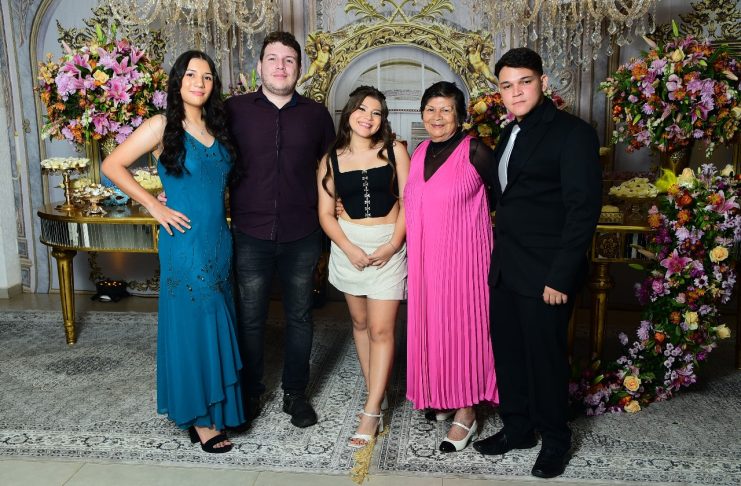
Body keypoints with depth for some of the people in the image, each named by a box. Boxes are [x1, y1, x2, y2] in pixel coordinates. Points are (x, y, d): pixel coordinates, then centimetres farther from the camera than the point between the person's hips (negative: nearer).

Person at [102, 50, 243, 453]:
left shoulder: (217, 127, 9)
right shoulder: (163, 126, -8)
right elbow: (111, 166, -7)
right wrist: (155, 207, -9)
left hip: (219, 241, 6)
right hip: (186, 243, -6)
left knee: (216, 324, 15)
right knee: (192, 326, 2)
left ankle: (215, 406, 33)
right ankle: (199, 418, 17)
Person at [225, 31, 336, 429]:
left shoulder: (316, 114, 5)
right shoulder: (234, 110, 0)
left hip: (302, 236, 1)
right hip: (251, 235, -1)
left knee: (299, 316, 12)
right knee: (250, 318, 9)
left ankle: (296, 393, 29)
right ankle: (250, 394, 29)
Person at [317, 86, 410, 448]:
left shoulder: (394, 151, 0)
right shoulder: (331, 160, 4)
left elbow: (408, 200, -3)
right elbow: (326, 214, 1)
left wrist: (393, 244, -13)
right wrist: (349, 249, -12)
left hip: (389, 245, -2)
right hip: (348, 245, 3)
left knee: (381, 330, -5)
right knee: (360, 323, 12)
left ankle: (372, 412, 0)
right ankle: (374, 394, 27)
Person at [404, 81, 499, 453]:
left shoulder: (474, 151, -10)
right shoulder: (420, 152, 9)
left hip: (463, 255, -6)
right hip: (425, 258, 6)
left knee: (462, 325, 2)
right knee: (431, 325, 13)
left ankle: (465, 412, 16)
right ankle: (442, 396, 33)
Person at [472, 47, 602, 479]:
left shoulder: (573, 133, -11)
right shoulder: (510, 134, 13)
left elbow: (584, 210, -15)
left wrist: (561, 277, -18)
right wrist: (498, 257, 9)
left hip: (545, 275, -7)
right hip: (506, 268, 7)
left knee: (546, 357, 6)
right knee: (507, 352, 15)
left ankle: (555, 440, 28)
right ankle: (517, 429, 34)